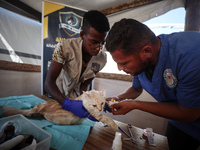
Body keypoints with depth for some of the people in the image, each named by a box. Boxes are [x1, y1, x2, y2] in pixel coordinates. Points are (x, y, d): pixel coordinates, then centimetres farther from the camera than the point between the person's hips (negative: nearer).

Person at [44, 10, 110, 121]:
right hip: (57, 97, -1)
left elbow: (85, 84, -14)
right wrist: (66, 103, -45)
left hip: (76, 98, 2)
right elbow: (49, 83, -31)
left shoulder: (102, 58, -19)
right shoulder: (64, 47, -28)